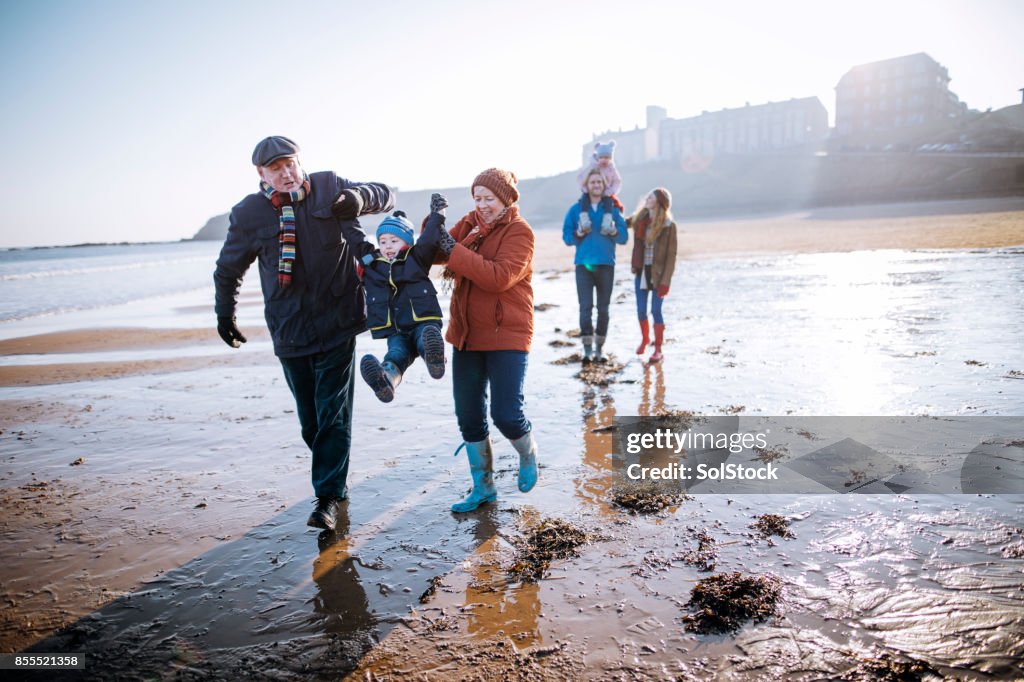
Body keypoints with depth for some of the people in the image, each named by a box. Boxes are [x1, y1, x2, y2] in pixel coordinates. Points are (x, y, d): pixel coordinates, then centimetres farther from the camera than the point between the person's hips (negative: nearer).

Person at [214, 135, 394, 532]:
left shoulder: (329, 187, 0)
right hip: (290, 332, 2)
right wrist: (225, 314, 22)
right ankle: (335, 481, 29)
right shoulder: (248, 213, 0)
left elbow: (385, 196, 9)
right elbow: (228, 269, 15)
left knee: (333, 414, -4)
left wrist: (359, 197, -13)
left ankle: (328, 498, 5)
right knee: (310, 420, 8)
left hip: (337, 324, -1)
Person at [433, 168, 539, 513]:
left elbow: (500, 277, -24)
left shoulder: (519, 231, -9)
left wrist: (456, 251, -24)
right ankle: (483, 487, 26)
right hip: (467, 333, 6)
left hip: (507, 336, -6)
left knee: (506, 413, -10)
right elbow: (436, 253, 0)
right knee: (468, 415, 9)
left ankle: (528, 457, 26)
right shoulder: (469, 223, 10)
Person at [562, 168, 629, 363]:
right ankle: (587, 348, -6)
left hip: (606, 265, 1)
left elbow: (624, 237, 5)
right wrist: (579, 233, -16)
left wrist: (614, 232, -15)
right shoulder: (576, 209, 5)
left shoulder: (612, 209, 7)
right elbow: (566, 237, 3)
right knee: (586, 307, -7)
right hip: (583, 264, -1)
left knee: (603, 308, 6)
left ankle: (600, 347, 14)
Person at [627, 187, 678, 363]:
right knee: (641, 310, 10)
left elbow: (671, 255, -10)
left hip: (658, 274, -4)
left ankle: (658, 349, 12)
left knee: (656, 311, -2)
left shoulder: (668, 225, -10)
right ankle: (644, 339, 36)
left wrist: (665, 281, -14)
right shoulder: (639, 219, 3)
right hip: (641, 272, 4)